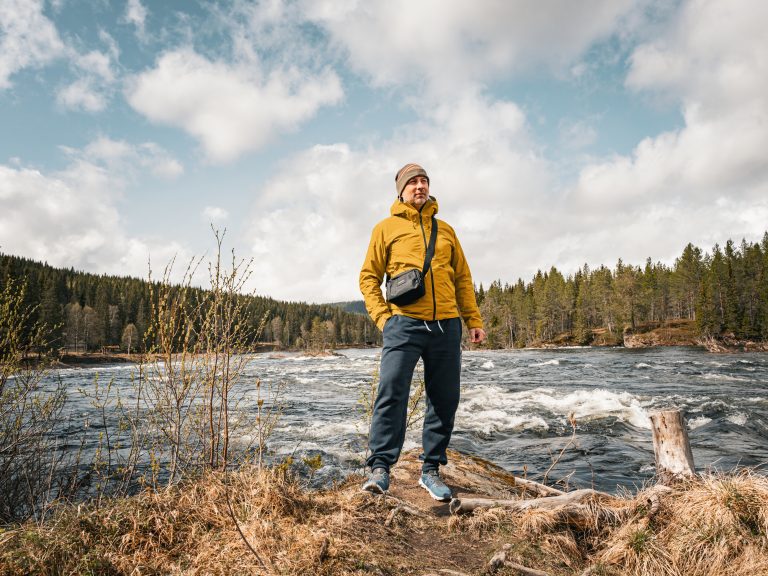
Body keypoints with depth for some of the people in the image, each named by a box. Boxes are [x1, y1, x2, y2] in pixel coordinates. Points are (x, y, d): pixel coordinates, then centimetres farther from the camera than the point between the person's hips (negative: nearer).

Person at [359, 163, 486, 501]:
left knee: (444, 400, 5)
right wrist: (382, 317, -6)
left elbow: (463, 278, 19)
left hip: (446, 326, 4)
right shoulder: (387, 228, 9)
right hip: (404, 324, -3)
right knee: (391, 393, -13)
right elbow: (369, 277, 6)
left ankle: (431, 470, 17)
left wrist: (474, 320, 11)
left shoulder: (445, 230, 19)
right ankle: (380, 467, -2)